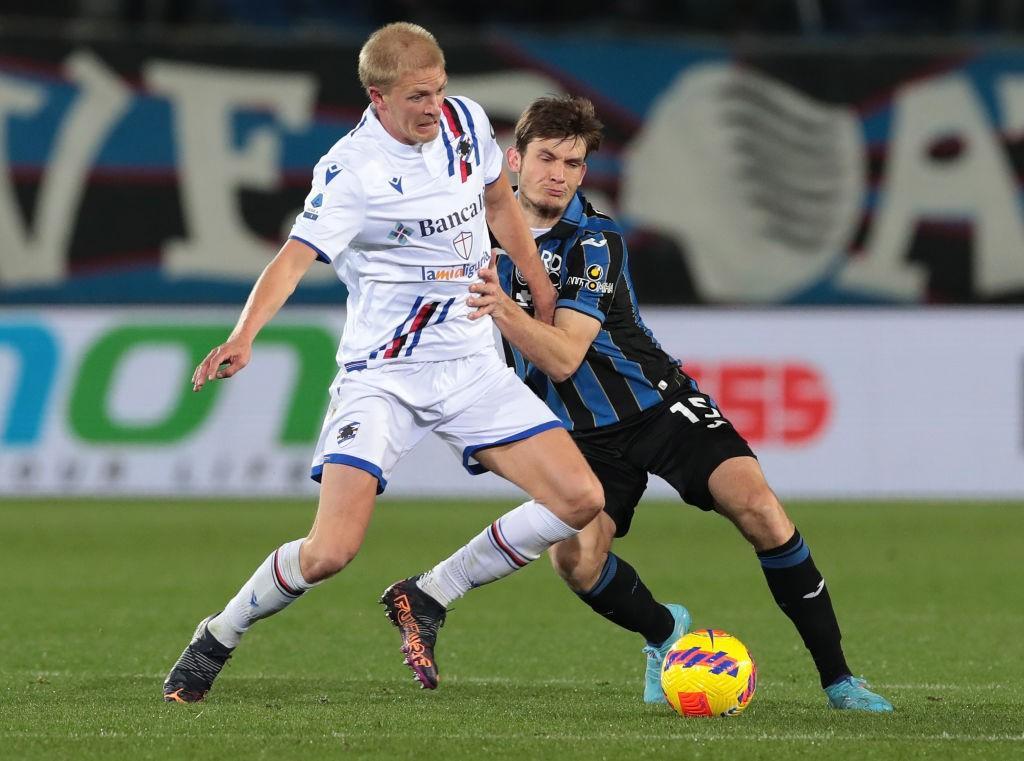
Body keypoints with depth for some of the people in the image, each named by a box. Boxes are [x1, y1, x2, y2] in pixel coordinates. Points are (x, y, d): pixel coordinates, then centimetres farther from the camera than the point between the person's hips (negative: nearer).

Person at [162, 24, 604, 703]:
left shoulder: (464, 121, 1)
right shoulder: (353, 170, -17)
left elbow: (499, 202, 20)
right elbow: (297, 258, -27)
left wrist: (544, 298, 22)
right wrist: (244, 335, -44)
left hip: (471, 362, 6)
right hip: (381, 374, -6)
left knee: (580, 500, -7)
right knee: (330, 552, -19)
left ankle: (425, 599, 9)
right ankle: (214, 642, 9)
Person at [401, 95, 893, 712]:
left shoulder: (595, 241, -13)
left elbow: (564, 357, -25)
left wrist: (505, 308, -39)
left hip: (661, 405, -3)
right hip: (584, 434, 3)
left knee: (758, 508, -25)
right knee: (575, 558, -23)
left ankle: (837, 678, -14)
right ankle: (665, 631, 11)